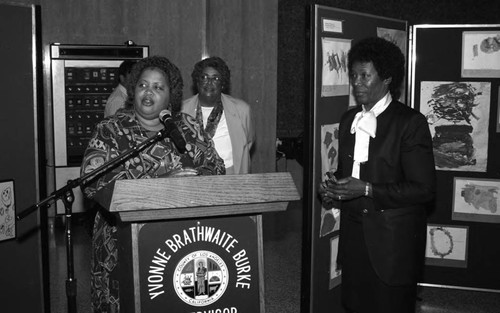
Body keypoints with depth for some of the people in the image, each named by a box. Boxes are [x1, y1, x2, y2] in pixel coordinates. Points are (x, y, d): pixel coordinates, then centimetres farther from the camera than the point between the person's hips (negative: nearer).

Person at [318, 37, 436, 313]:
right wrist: (332, 190, -1)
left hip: (393, 242, -6)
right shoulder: (348, 119, 10)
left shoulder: (410, 122, -11)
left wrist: (367, 190, -20)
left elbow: (423, 189, -14)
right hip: (354, 236, 6)